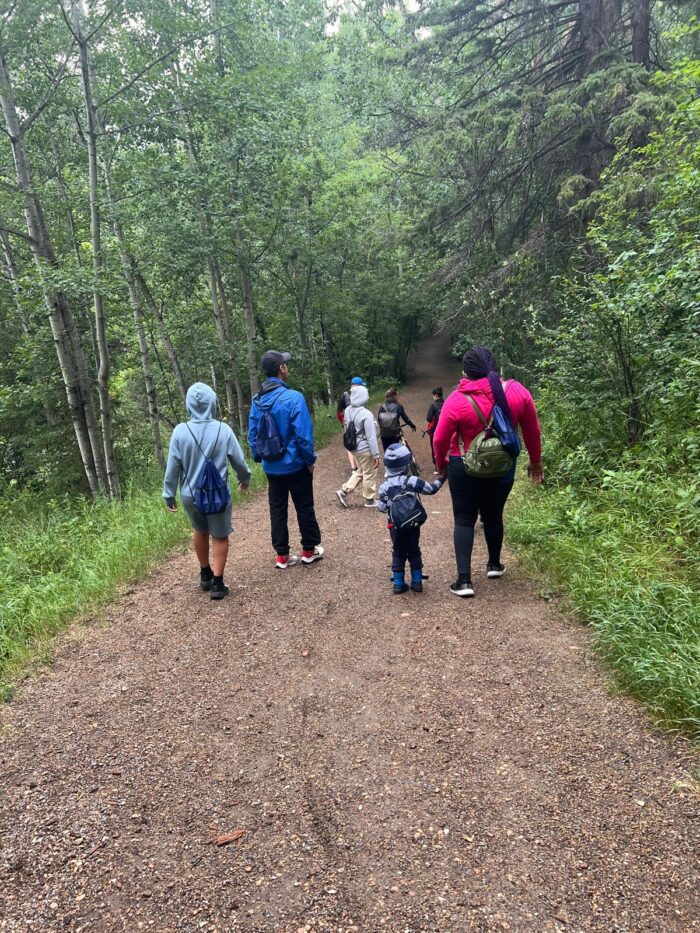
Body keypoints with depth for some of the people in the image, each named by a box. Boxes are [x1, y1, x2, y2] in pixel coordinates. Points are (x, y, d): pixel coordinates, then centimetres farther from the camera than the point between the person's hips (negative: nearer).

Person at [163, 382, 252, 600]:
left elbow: (172, 467, -6)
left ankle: (205, 574, 36)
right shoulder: (223, 430, -13)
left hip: (190, 495, 2)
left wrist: (168, 494, 7)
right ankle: (217, 582, 12)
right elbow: (239, 461, -2)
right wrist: (245, 479, 18)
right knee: (220, 536, 13)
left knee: (200, 531, 24)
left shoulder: (180, 431, -13)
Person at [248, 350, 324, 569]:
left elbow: (252, 434, 4)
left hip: (271, 467, 5)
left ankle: (282, 555, 19)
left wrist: (259, 457, 15)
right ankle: (309, 549, 24)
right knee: (304, 508, 11)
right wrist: (310, 460, -7)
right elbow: (303, 434, -19)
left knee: (277, 510, 12)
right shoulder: (293, 398, -19)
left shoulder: (257, 401, -1)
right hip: (295, 466, -5)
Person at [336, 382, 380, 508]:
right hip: (365, 449, -7)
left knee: (360, 471, 23)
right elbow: (371, 437, -21)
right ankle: (370, 500, 21)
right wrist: (376, 455, -15)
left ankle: (344, 491, 17)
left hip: (354, 447, 7)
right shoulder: (366, 414, -23)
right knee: (369, 474, 9)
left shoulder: (347, 411, -2)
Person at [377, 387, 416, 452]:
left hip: (383, 435, 3)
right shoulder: (398, 406, -9)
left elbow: (379, 420, 4)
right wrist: (413, 426, 16)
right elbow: (405, 418, 0)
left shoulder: (382, 407, -2)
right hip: (394, 434, -3)